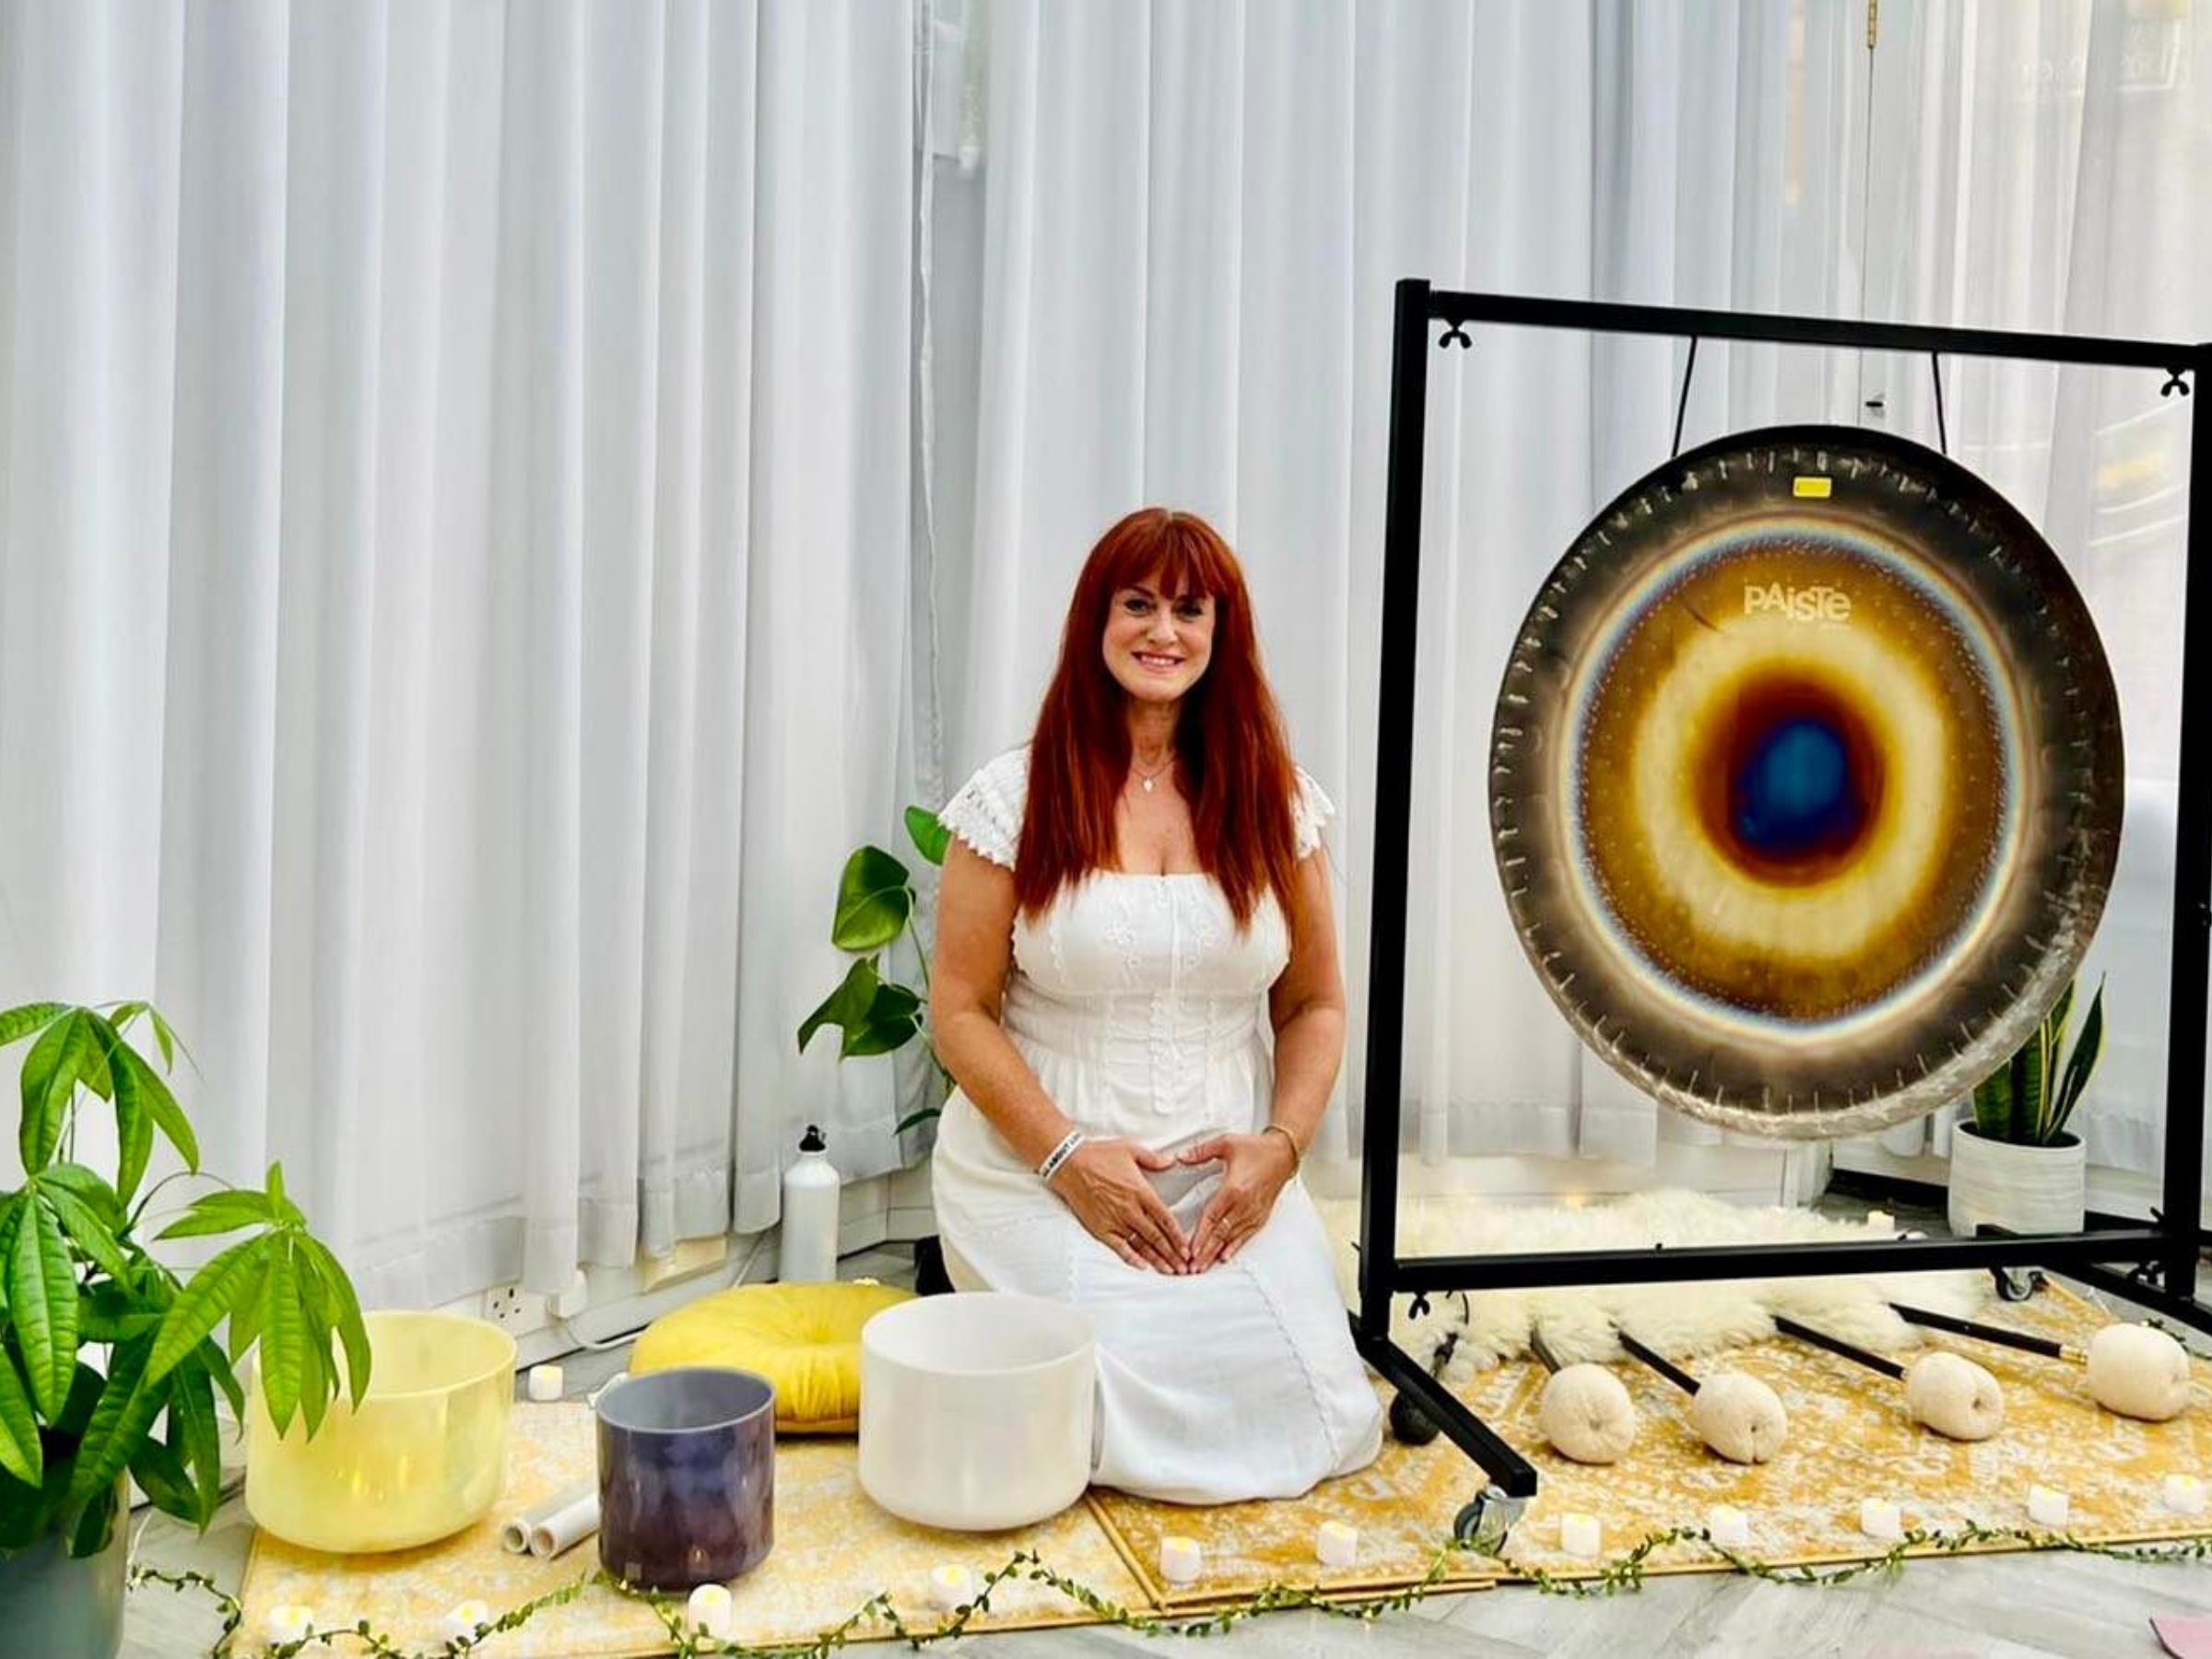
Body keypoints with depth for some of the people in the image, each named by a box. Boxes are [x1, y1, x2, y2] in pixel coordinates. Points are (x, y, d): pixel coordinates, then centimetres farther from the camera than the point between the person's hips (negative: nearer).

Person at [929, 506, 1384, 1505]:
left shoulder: (1272, 801, 5)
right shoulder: (1016, 797, -4)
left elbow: (1314, 1004, 9)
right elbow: (959, 1012, -4)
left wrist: (1280, 1144, -8)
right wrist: (1069, 1157, -15)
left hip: (1229, 1175, 3)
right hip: (1045, 1169, -2)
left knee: (1301, 1406, -16)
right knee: (1131, 1411, -20)